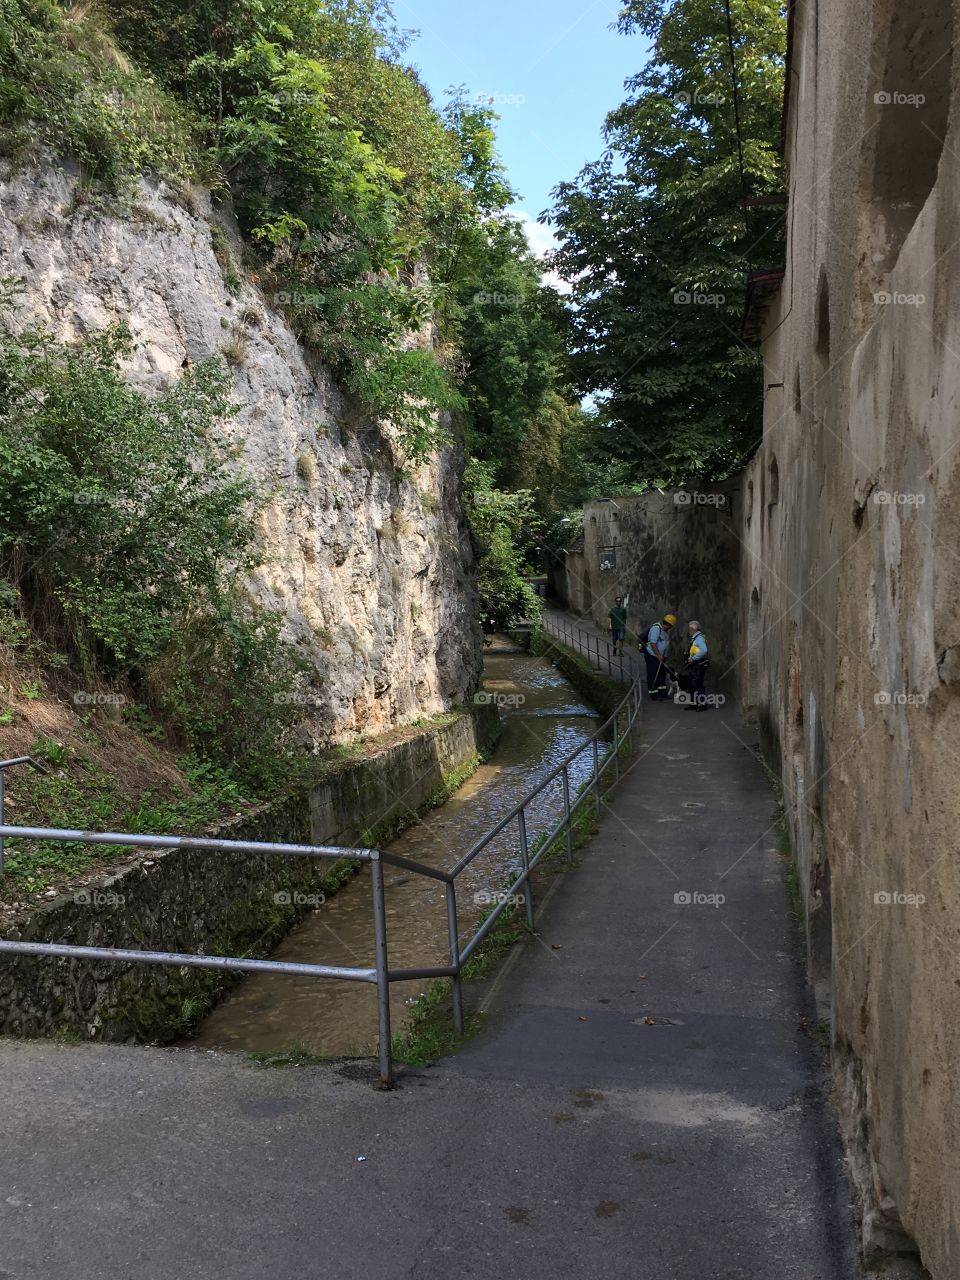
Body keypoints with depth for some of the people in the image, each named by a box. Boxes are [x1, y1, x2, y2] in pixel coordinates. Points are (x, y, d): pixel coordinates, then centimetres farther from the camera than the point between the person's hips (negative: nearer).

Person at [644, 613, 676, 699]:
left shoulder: (666, 631, 8)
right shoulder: (656, 628, -22)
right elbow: (653, 644, -26)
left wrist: (663, 656, 11)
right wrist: (659, 656, -25)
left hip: (660, 656, 9)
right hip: (651, 655, -9)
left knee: (662, 673, 12)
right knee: (653, 675, -4)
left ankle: (662, 692, 21)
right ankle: (653, 694, 3)